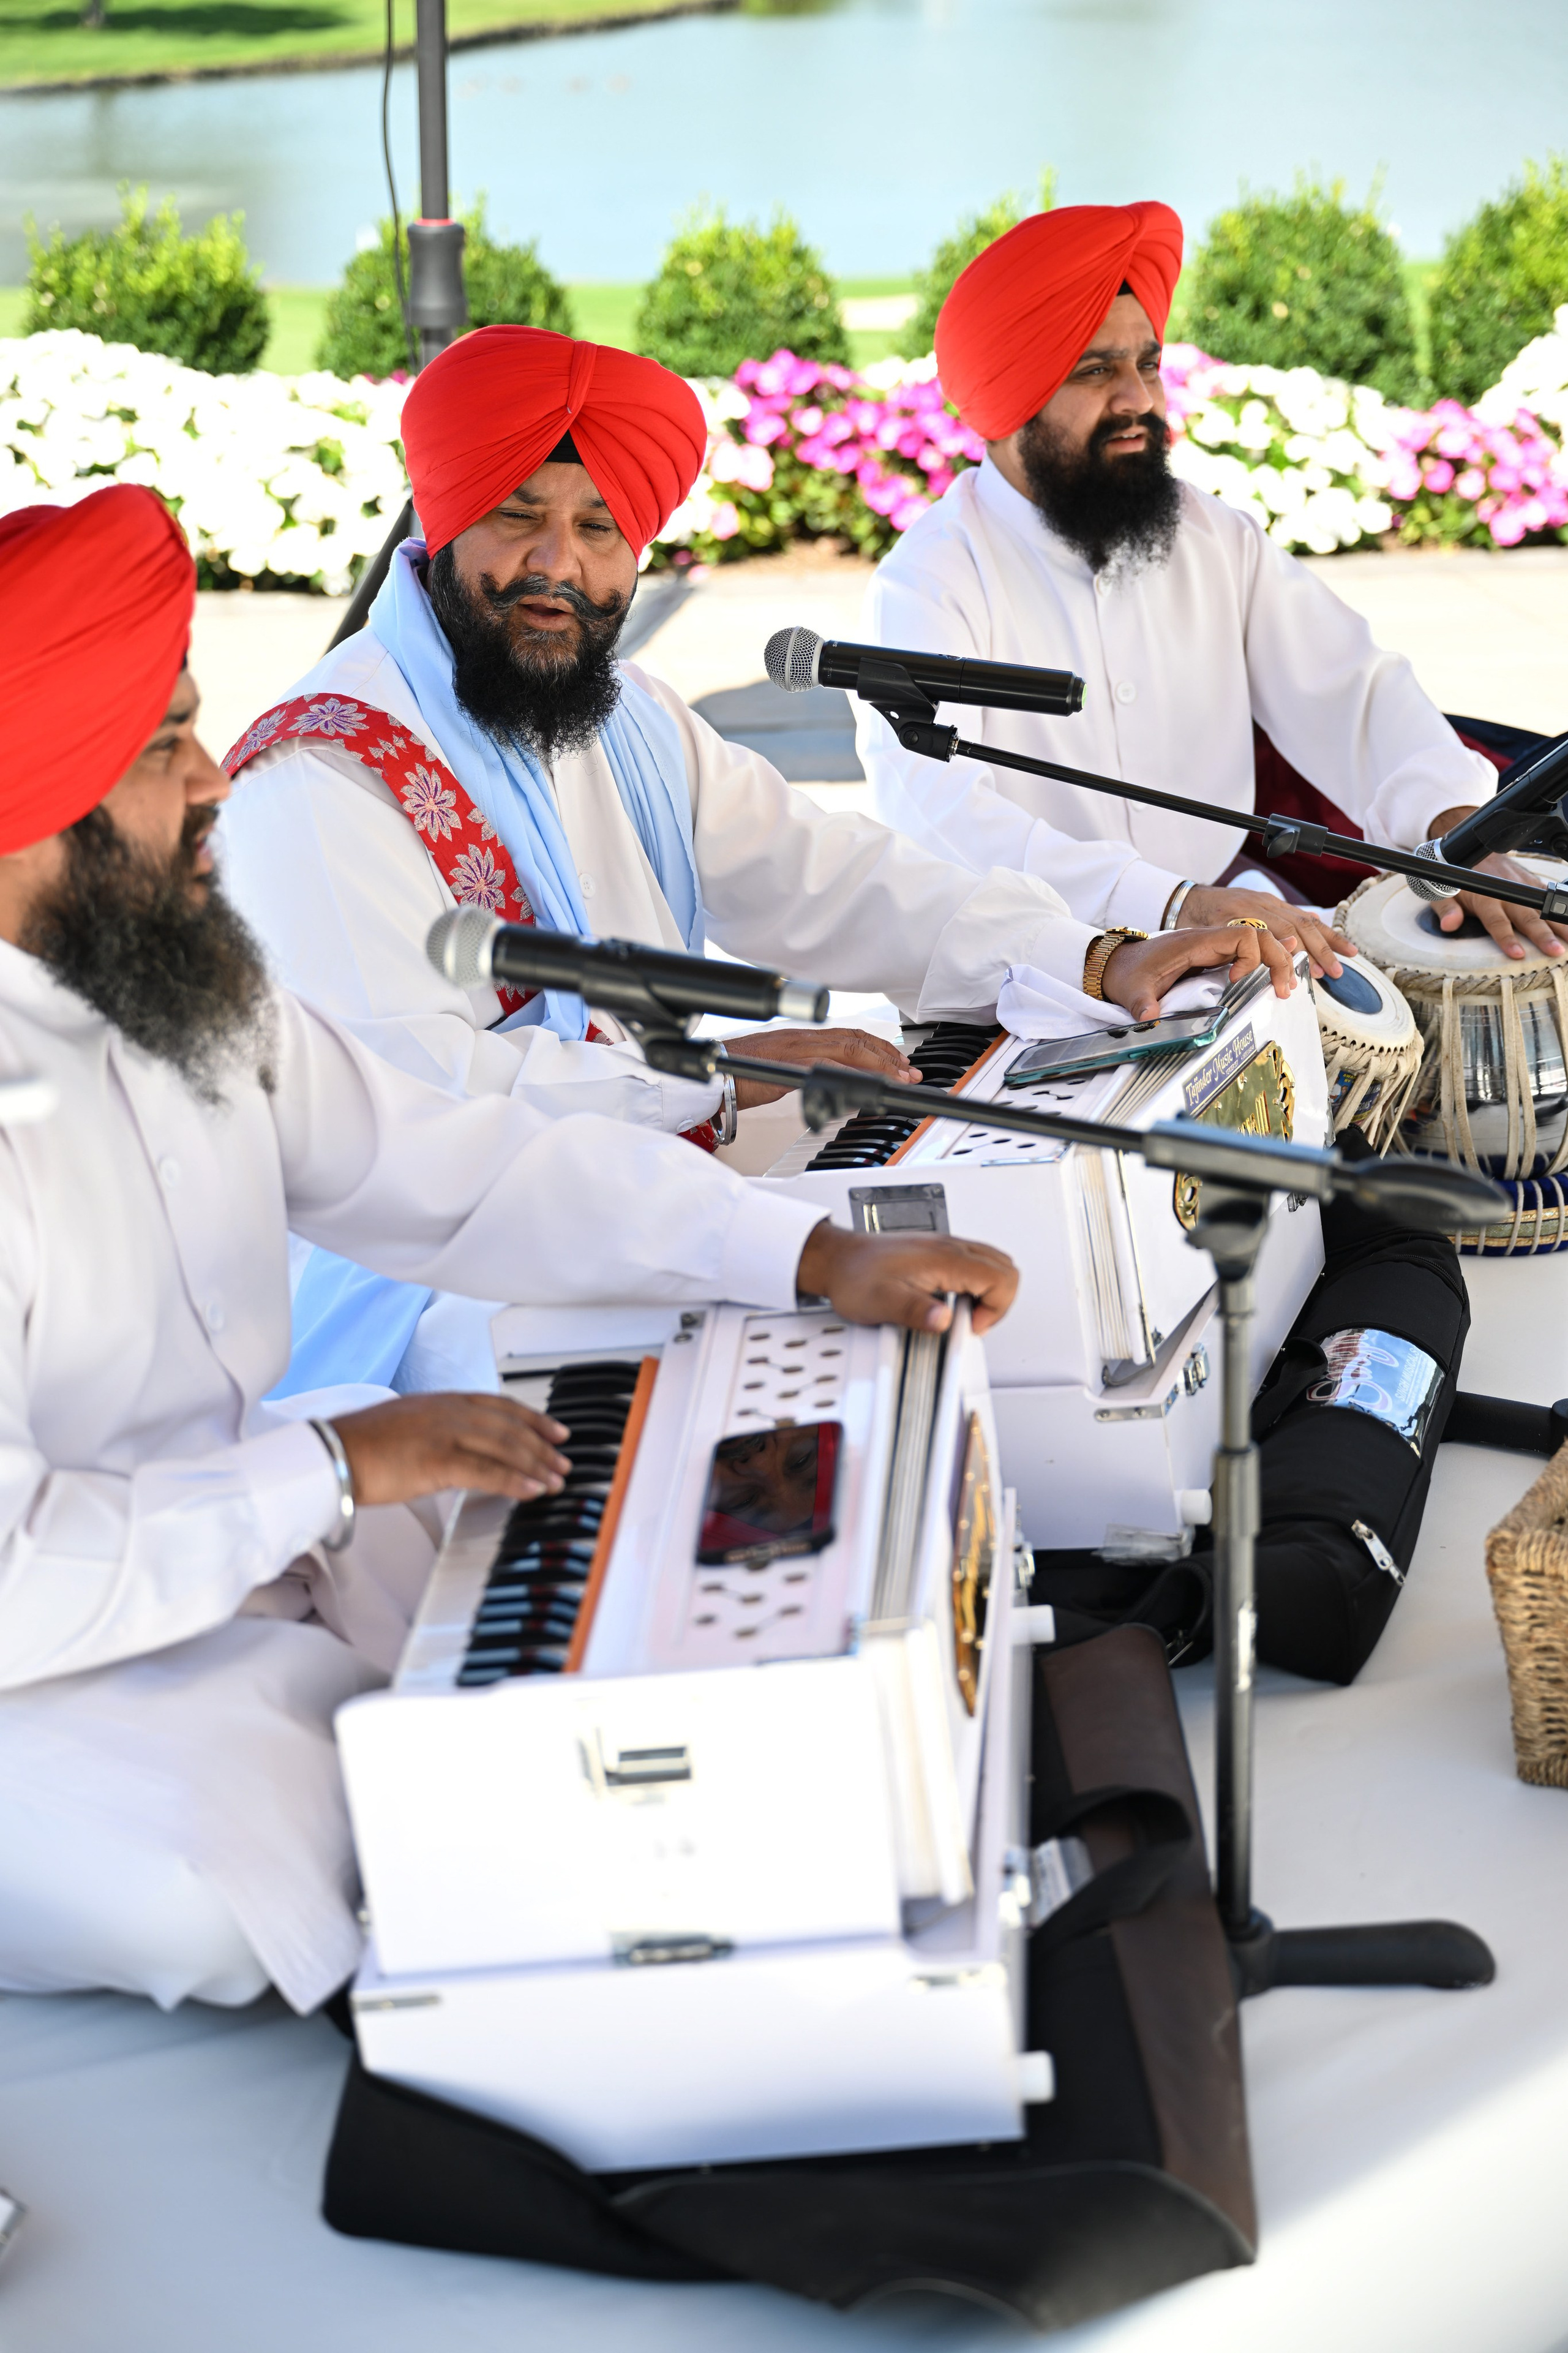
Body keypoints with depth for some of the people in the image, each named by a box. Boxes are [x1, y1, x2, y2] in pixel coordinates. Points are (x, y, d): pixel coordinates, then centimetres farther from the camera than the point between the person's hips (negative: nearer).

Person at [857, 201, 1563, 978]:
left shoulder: (1214, 537, 9)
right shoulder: (927, 584, -10)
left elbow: (1348, 689, 4)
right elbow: (938, 811, -25)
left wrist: (1459, 833, -18)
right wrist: (1177, 905, -38)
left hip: (1229, 906, 6)